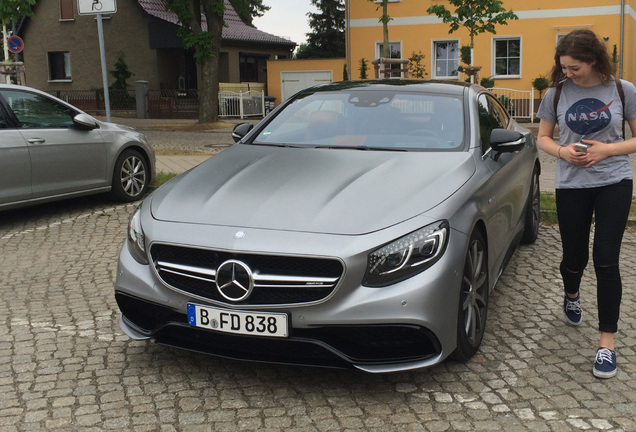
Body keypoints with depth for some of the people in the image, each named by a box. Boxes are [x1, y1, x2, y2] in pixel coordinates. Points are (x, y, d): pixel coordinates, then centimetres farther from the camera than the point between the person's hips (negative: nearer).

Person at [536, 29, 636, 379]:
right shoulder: (557, 93, 0)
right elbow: (543, 138, 8)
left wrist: (607, 149, -16)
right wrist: (562, 151, -13)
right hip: (570, 185, 2)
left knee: (606, 261, -7)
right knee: (574, 257, 9)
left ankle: (607, 341, 2)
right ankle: (571, 296, 46)